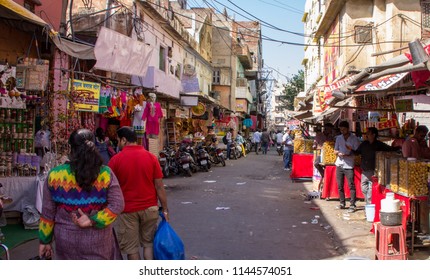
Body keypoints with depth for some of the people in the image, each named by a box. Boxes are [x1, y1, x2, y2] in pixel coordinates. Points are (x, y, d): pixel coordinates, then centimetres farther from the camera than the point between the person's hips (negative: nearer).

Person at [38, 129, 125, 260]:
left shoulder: (55, 175, -7)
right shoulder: (105, 173, -10)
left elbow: (47, 212, -1)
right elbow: (117, 205, -15)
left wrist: (45, 240, 8)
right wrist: (93, 221, -13)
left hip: (66, 239, 2)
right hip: (97, 240, -1)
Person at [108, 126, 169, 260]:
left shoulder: (116, 160, -8)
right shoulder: (151, 157, -3)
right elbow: (159, 186, -3)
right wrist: (165, 209, 4)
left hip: (128, 210, -2)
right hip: (150, 208, 2)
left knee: (131, 248, 10)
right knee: (149, 243, 16)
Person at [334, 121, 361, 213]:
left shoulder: (354, 139, -3)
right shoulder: (338, 138, 10)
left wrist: (348, 155, -19)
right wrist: (338, 153, -9)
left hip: (349, 165, -4)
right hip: (339, 164, 5)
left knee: (351, 186, -6)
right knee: (340, 185, 9)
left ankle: (352, 205, -2)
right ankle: (342, 203, 20)